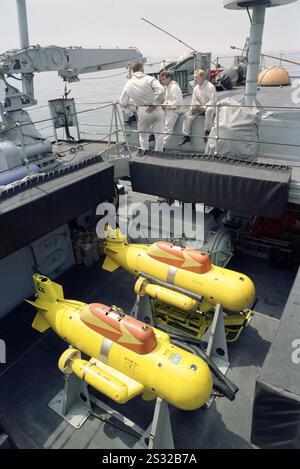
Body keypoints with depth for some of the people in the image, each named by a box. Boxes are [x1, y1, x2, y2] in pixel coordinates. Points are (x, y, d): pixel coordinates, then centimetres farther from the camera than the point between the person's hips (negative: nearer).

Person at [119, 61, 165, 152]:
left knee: (143, 135, 19)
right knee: (159, 134, 11)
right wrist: (155, 104, -11)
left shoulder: (129, 83, 2)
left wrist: (130, 102, 26)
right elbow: (161, 90, -21)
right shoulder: (149, 79, -8)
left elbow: (123, 102, 5)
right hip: (156, 110, -2)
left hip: (143, 111, 2)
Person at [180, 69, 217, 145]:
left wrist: (204, 107, -27)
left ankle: (207, 131, -36)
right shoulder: (195, 88, 9)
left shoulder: (210, 86, -11)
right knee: (187, 115, -13)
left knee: (209, 110, -41)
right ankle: (186, 135, -13)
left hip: (209, 106, -6)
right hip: (200, 107, 6)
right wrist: (192, 108, -6)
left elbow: (213, 100, -16)